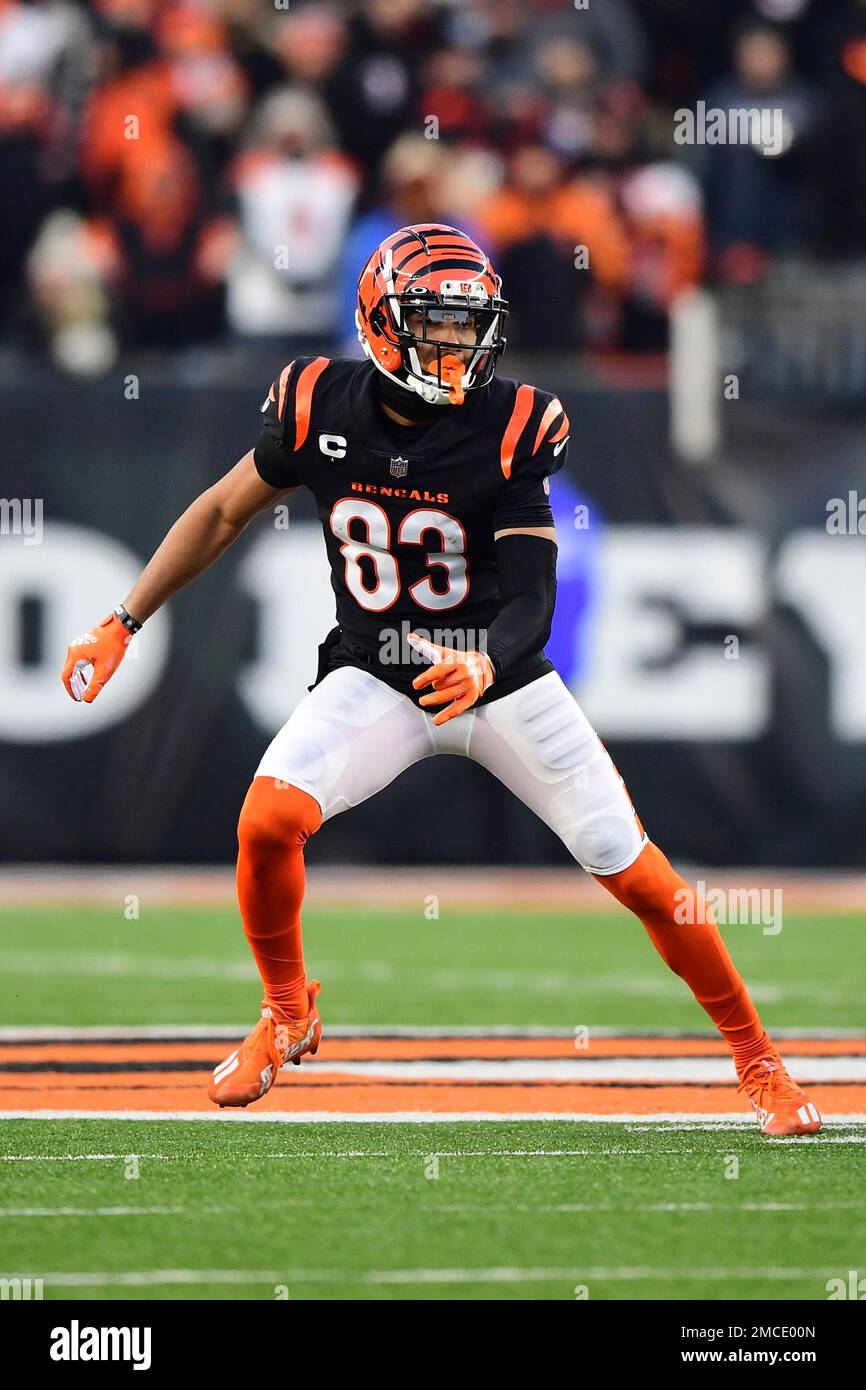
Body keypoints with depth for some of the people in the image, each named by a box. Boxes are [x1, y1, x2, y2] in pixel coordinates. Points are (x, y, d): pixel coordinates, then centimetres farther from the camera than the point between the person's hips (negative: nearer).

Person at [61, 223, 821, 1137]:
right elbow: (223, 513, 4)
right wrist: (122, 624, 3)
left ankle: (757, 1060, 14)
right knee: (267, 819, -23)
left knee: (635, 873, -6)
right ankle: (286, 1016, 6)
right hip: (375, 679, 1)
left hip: (502, 681, -1)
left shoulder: (510, 429, -17)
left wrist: (484, 666, -42)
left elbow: (532, 595, -20)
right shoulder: (321, 408, -10)